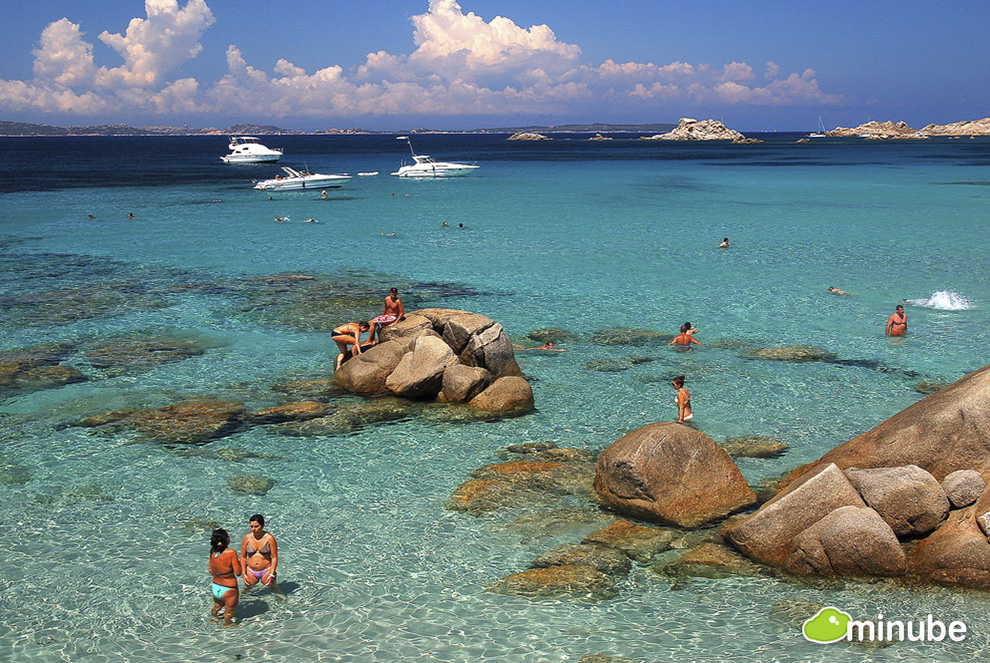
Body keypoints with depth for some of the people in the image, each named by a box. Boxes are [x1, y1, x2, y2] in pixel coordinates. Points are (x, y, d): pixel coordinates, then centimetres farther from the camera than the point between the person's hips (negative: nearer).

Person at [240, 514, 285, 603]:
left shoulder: (269, 538, -13)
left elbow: (274, 558, -8)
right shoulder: (247, 537, -7)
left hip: (266, 570, -2)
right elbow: (243, 557, 2)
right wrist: (244, 574, -1)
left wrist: (272, 574, -13)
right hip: (251, 571, 2)